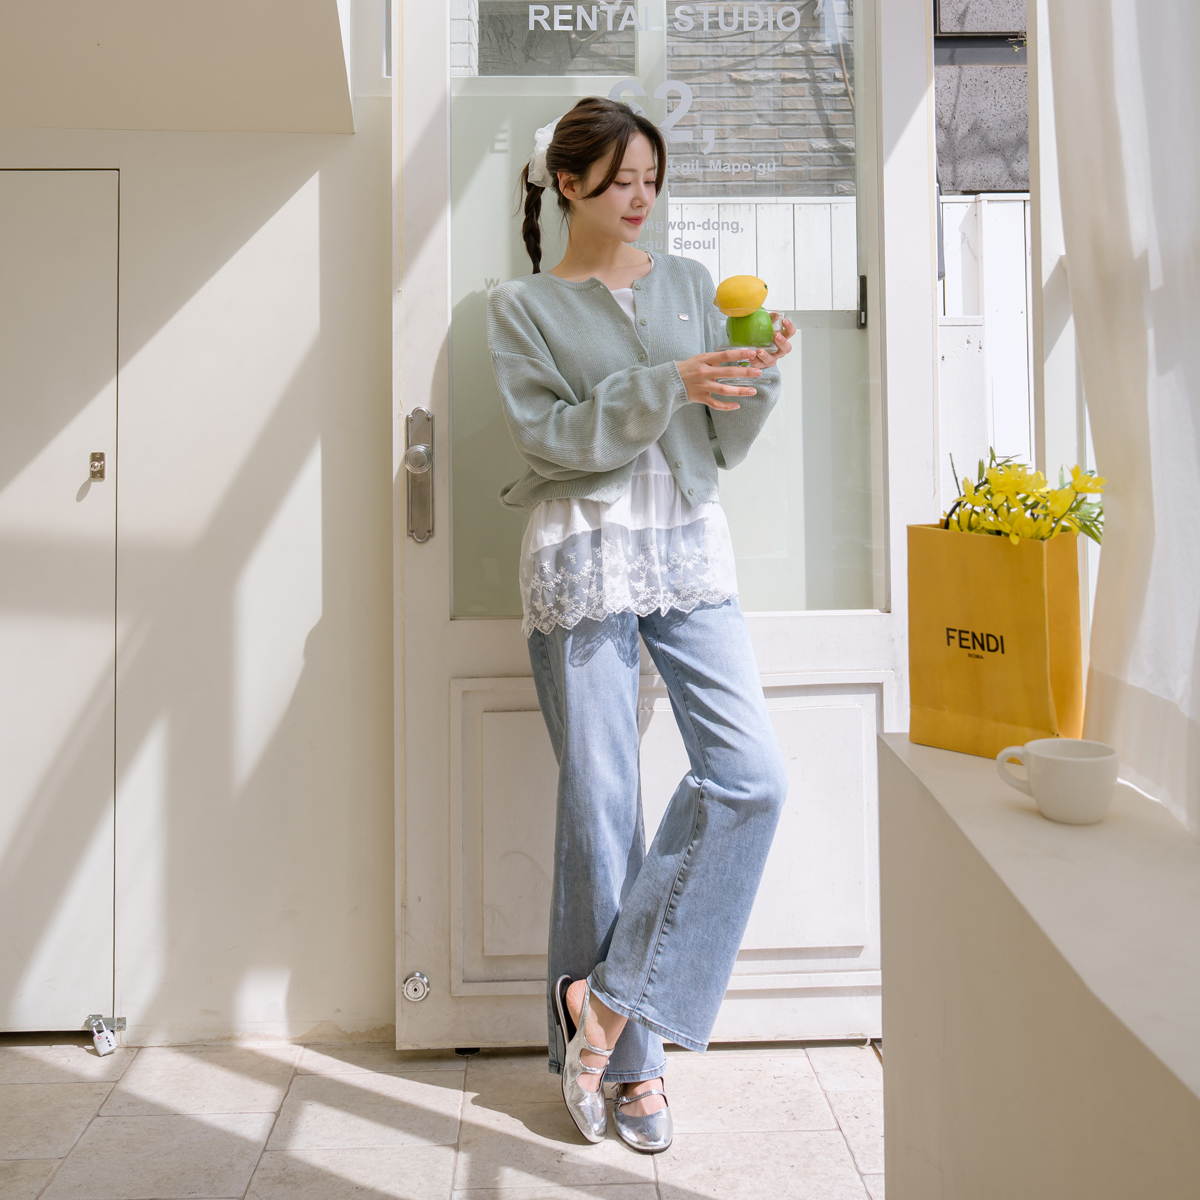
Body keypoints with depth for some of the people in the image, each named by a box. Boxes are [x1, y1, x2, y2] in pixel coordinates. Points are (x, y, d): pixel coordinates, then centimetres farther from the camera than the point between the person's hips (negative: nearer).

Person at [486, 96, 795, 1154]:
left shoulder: (690, 284, 16)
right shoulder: (521, 307, 7)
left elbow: (725, 445, 12)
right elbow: (552, 434, -8)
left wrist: (756, 377, -7)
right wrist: (667, 385, -18)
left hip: (691, 551, 4)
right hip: (582, 565, -3)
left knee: (751, 778, -10)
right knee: (599, 805, 0)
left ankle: (612, 998, 3)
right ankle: (631, 1056, 15)